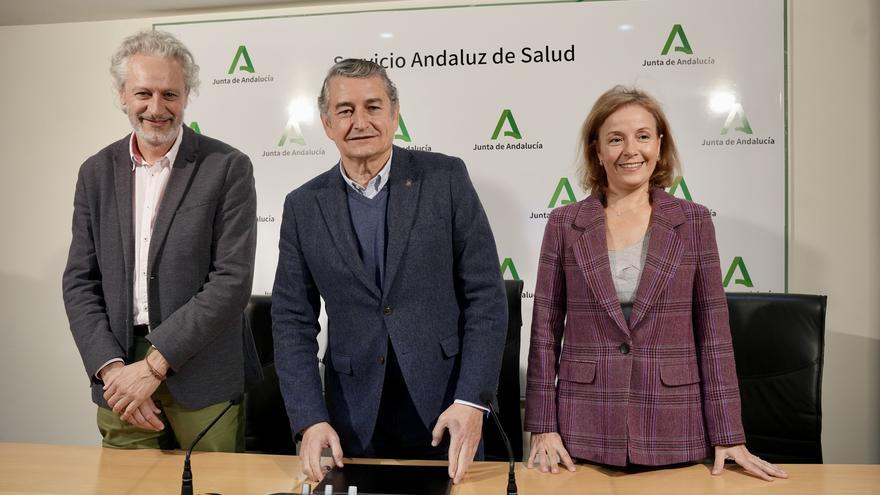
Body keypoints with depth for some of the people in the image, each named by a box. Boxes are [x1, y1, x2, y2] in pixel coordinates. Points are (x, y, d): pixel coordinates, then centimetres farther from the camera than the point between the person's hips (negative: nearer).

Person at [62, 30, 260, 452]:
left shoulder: (227, 168, -6)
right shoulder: (97, 172, 7)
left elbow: (233, 279, -13)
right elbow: (80, 281, 6)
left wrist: (154, 364, -16)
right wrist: (111, 367, -9)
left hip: (204, 379, -3)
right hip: (118, 379, 4)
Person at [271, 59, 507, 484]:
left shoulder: (446, 178, -5)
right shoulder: (304, 206, 1)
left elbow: (486, 295, -6)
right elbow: (293, 321, 2)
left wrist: (471, 400, -14)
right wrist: (310, 419, -9)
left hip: (444, 407, -1)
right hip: (354, 420, 1)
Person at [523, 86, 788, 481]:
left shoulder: (694, 222, 1)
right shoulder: (564, 224, 0)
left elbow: (713, 334, 0)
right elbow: (545, 332, 1)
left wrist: (728, 436, -3)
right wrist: (543, 428, -3)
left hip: (673, 433, 0)